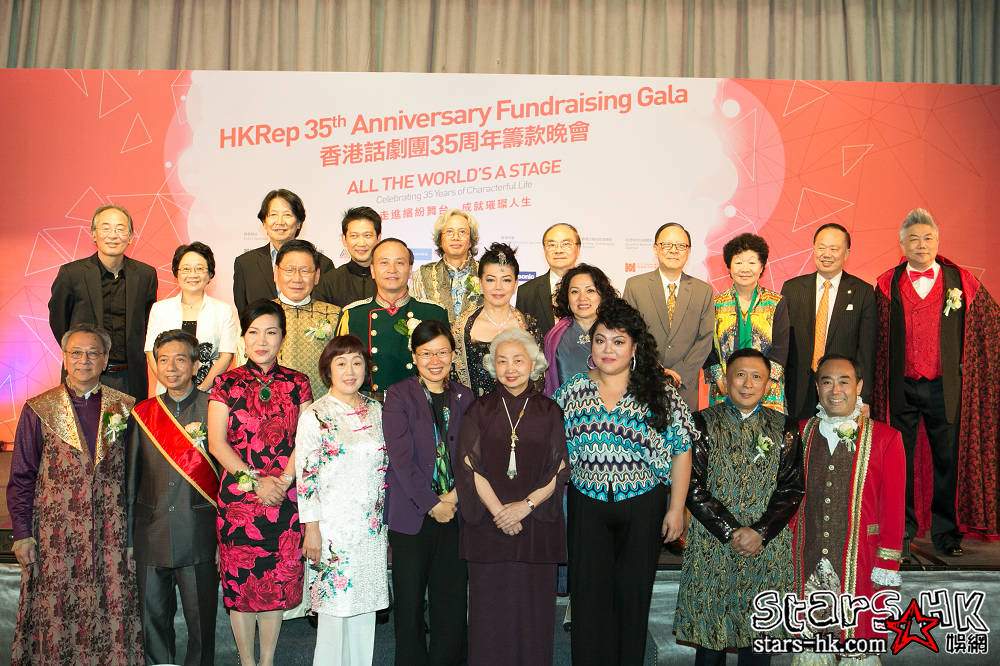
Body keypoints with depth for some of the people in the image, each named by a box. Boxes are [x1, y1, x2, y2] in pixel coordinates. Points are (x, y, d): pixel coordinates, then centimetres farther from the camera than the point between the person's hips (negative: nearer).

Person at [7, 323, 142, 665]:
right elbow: (21, 478, 2)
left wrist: (133, 531, 2)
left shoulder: (125, 408, 4)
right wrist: (21, 534, -3)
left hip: (111, 533, 1)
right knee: (55, 614, 5)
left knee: (112, 610, 5)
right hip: (55, 533, -1)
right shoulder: (38, 410, 1)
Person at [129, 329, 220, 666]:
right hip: (151, 534, 3)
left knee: (201, 619, 7)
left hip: (199, 535, -3)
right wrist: (126, 537, 10)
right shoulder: (142, 414, 6)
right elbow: (131, 478, 10)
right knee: (153, 618, 13)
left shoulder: (214, 409, -4)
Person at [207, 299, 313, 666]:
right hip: (238, 496, -1)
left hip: (285, 498, 1)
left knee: (277, 582, 8)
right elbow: (216, 443, -4)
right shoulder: (227, 384, 2)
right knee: (240, 581, 6)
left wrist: (283, 481, -13)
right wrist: (255, 481, -13)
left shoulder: (297, 384, 5)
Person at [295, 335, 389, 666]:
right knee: (334, 602, 3)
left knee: (365, 603, 13)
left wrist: (386, 518, 13)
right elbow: (306, 475, -9)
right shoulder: (315, 415, -9)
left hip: (373, 525, 5)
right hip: (334, 524, -5)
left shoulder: (376, 410, 7)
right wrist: (311, 528, -11)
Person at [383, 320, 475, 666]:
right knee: (409, 601, 6)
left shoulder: (464, 397, 9)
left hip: (456, 511, 3)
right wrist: (432, 504, -12)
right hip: (412, 514, -3)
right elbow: (401, 458, -9)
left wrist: (455, 495, -8)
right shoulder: (398, 395, -2)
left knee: (452, 598, 7)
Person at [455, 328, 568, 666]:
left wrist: (526, 504, -12)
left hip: (537, 522, 0)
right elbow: (470, 465, -3)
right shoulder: (480, 410, 3)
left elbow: (559, 469, 0)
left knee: (533, 604, 5)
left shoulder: (549, 412, 4)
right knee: (491, 603, 4)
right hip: (488, 522, 0)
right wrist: (498, 510, -12)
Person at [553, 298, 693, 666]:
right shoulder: (573, 389, 2)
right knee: (589, 595, 7)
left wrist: (676, 508, -5)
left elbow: (680, 453, -2)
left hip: (643, 507, -1)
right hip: (587, 507, 1)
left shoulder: (660, 394, -3)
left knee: (633, 594, 10)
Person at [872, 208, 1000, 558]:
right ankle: (902, 532, 19)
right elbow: (877, 341, 3)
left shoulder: (962, 281, 2)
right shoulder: (887, 285, 2)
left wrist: (967, 364, 6)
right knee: (901, 461, 7)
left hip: (944, 388, 0)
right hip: (901, 388, 0)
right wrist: (877, 389, -1)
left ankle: (946, 531, 22)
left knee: (948, 459, 7)